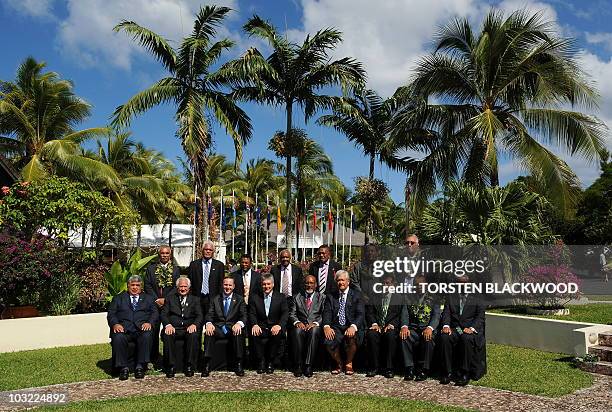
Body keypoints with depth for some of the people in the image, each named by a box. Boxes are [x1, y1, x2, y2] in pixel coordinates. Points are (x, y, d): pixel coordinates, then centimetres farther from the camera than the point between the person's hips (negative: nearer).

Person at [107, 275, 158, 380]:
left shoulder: (148, 298, 24)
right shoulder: (118, 298, 24)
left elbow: (155, 313, 11)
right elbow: (111, 314, 12)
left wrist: (149, 323, -10)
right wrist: (115, 324, -10)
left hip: (142, 328, 0)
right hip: (124, 328, 0)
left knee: (147, 336, -33)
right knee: (118, 338, -33)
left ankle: (140, 366, -24)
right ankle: (123, 367, -19)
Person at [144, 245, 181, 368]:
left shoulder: (176, 269, 9)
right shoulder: (151, 268, 10)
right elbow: (147, 285, 3)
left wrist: (165, 299, -9)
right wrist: (156, 299, -8)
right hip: (154, 303, 1)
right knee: (153, 331, 1)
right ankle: (155, 359, 9)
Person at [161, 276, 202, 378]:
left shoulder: (195, 299, 19)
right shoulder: (170, 298, 19)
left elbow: (200, 316, 7)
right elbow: (164, 314, 6)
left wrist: (194, 325, -16)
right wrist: (168, 325, -16)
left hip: (189, 328, 0)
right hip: (173, 328, 0)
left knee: (193, 335, -33)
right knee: (167, 335, -33)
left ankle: (189, 366, -23)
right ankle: (171, 367, -22)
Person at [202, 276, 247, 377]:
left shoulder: (239, 299, 12)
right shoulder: (215, 299, 17)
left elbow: (244, 316, 1)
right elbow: (209, 315, 6)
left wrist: (239, 323, -23)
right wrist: (209, 323, -19)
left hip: (233, 328, -1)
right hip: (218, 328, 1)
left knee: (238, 333, -35)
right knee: (209, 333, -31)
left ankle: (239, 364, -27)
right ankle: (207, 364, -28)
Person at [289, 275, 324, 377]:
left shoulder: (322, 297, 15)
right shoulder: (297, 297, 19)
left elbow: (324, 315, 2)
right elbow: (292, 314, 9)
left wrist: (315, 323, -16)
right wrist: (297, 322, -13)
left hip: (315, 326, -1)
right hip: (301, 325, 1)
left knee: (314, 331, -36)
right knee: (297, 331, -34)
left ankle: (308, 365, -33)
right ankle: (298, 365, -27)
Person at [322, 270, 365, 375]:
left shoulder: (356, 296, 8)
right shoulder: (330, 296, 16)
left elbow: (361, 314, -4)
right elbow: (327, 313, 4)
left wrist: (353, 327, -25)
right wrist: (326, 326, -18)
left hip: (351, 328, -1)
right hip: (336, 328, 2)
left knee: (352, 338, -35)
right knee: (328, 342, -29)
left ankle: (349, 364, -2)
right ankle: (338, 363, 4)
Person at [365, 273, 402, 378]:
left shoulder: (399, 297, 13)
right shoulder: (375, 297, 18)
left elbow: (400, 315, 3)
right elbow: (369, 313, 8)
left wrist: (391, 325, -14)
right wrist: (374, 324, -11)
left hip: (391, 327, -1)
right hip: (377, 327, 2)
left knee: (391, 335, -35)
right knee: (371, 334, -32)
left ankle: (389, 368, -27)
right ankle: (374, 367, -24)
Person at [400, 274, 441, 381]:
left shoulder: (433, 299, 14)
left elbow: (436, 316, 0)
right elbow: (405, 314, 6)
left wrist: (430, 328, -22)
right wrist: (404, 326, -17)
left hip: (427, 329, -1)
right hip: (413, 329, 1)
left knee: (428, 338, -35)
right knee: (404, 336, -31)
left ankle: (424, 370, -24)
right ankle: (409, 369, -25)